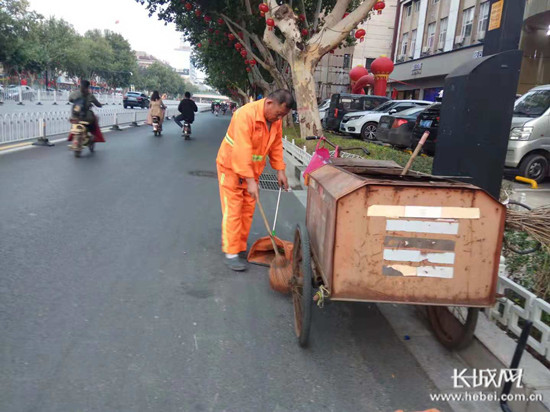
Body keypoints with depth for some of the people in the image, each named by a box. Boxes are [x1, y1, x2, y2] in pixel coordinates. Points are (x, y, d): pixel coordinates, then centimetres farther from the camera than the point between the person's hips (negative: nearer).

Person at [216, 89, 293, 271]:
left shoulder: (276, 120, -3)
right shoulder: (246, 114, -28)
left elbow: (276, 145, 7)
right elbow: (242, 151, -32)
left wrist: (280, 171, 0)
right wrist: (250, 181, -34)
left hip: (252, 169, 7)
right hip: (232, 168, -7)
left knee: (247, 210, 9)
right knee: (233, 211, -5)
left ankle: (240, 246, 21)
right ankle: (231, 253, 1)